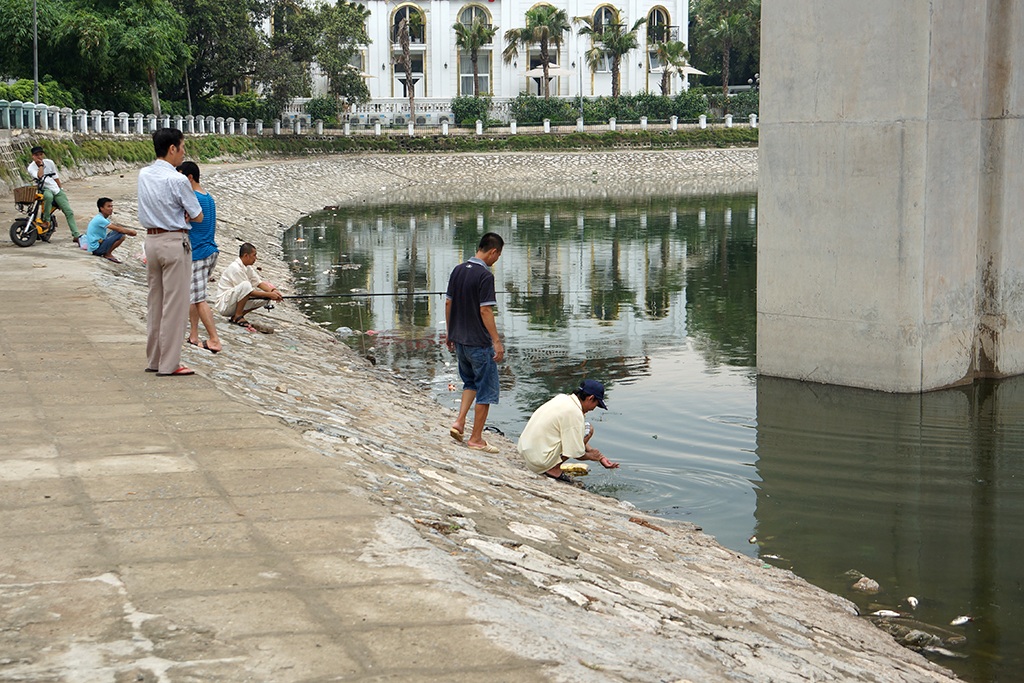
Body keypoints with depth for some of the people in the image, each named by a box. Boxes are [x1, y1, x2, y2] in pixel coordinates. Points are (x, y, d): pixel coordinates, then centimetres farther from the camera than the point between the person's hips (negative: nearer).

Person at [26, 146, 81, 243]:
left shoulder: (49, 163, 6)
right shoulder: (31, 168, -7)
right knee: (49, 196, -44)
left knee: (69, 212, -8)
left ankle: (76, 235, -9)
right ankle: (46, 220, -26)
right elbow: (39, 176, -26)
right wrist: (41, 165, -17)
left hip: (55, 189, 4)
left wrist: (62, 189, 19)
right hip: (43, 190, -4)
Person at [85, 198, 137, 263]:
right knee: (121, 235, -20)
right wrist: (131, 232, -7)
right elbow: (118, 229, -21)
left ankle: (107, 253, 13)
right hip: (96, 248, -10)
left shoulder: (101, 218, 11)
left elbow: (116, 226, 16)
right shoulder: (100, 219, -19)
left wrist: (129, 231, 0)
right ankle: (108, 254, -6)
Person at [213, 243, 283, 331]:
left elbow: (258, 283, 8)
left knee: (265, 298, 0)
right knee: (246, 285, -33)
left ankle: (235, 316, 3)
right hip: (223, 304, -10)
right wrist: (269, 295, -20)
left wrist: (272, 291, -10)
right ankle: (238, 317, -18)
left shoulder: (248, 267, 7)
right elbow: (249, 292, -21)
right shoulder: (235, 268, -21)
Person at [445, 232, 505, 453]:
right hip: (479, 342, -8)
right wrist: (497, 341, -16)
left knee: (470, 382, 25)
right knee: (486, 389, 4)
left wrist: (450, 333, 19)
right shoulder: (485, 275, -17)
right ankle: (476, 438, 7)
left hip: (459, 339, 8)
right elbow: (485, 311, -20)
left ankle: (459, 423, 11)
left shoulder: (458, 270, 6)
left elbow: (448, 303, 11)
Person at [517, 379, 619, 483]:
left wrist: (600, 456, 20)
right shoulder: (575, 413, -17)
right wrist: (591, 456, 7)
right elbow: (576, 453, -15)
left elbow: (575, 438, 21)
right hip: (539, 460, -9)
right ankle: (554, 469, -6)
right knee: (587, 431, -5)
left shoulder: (563, 398, 10)